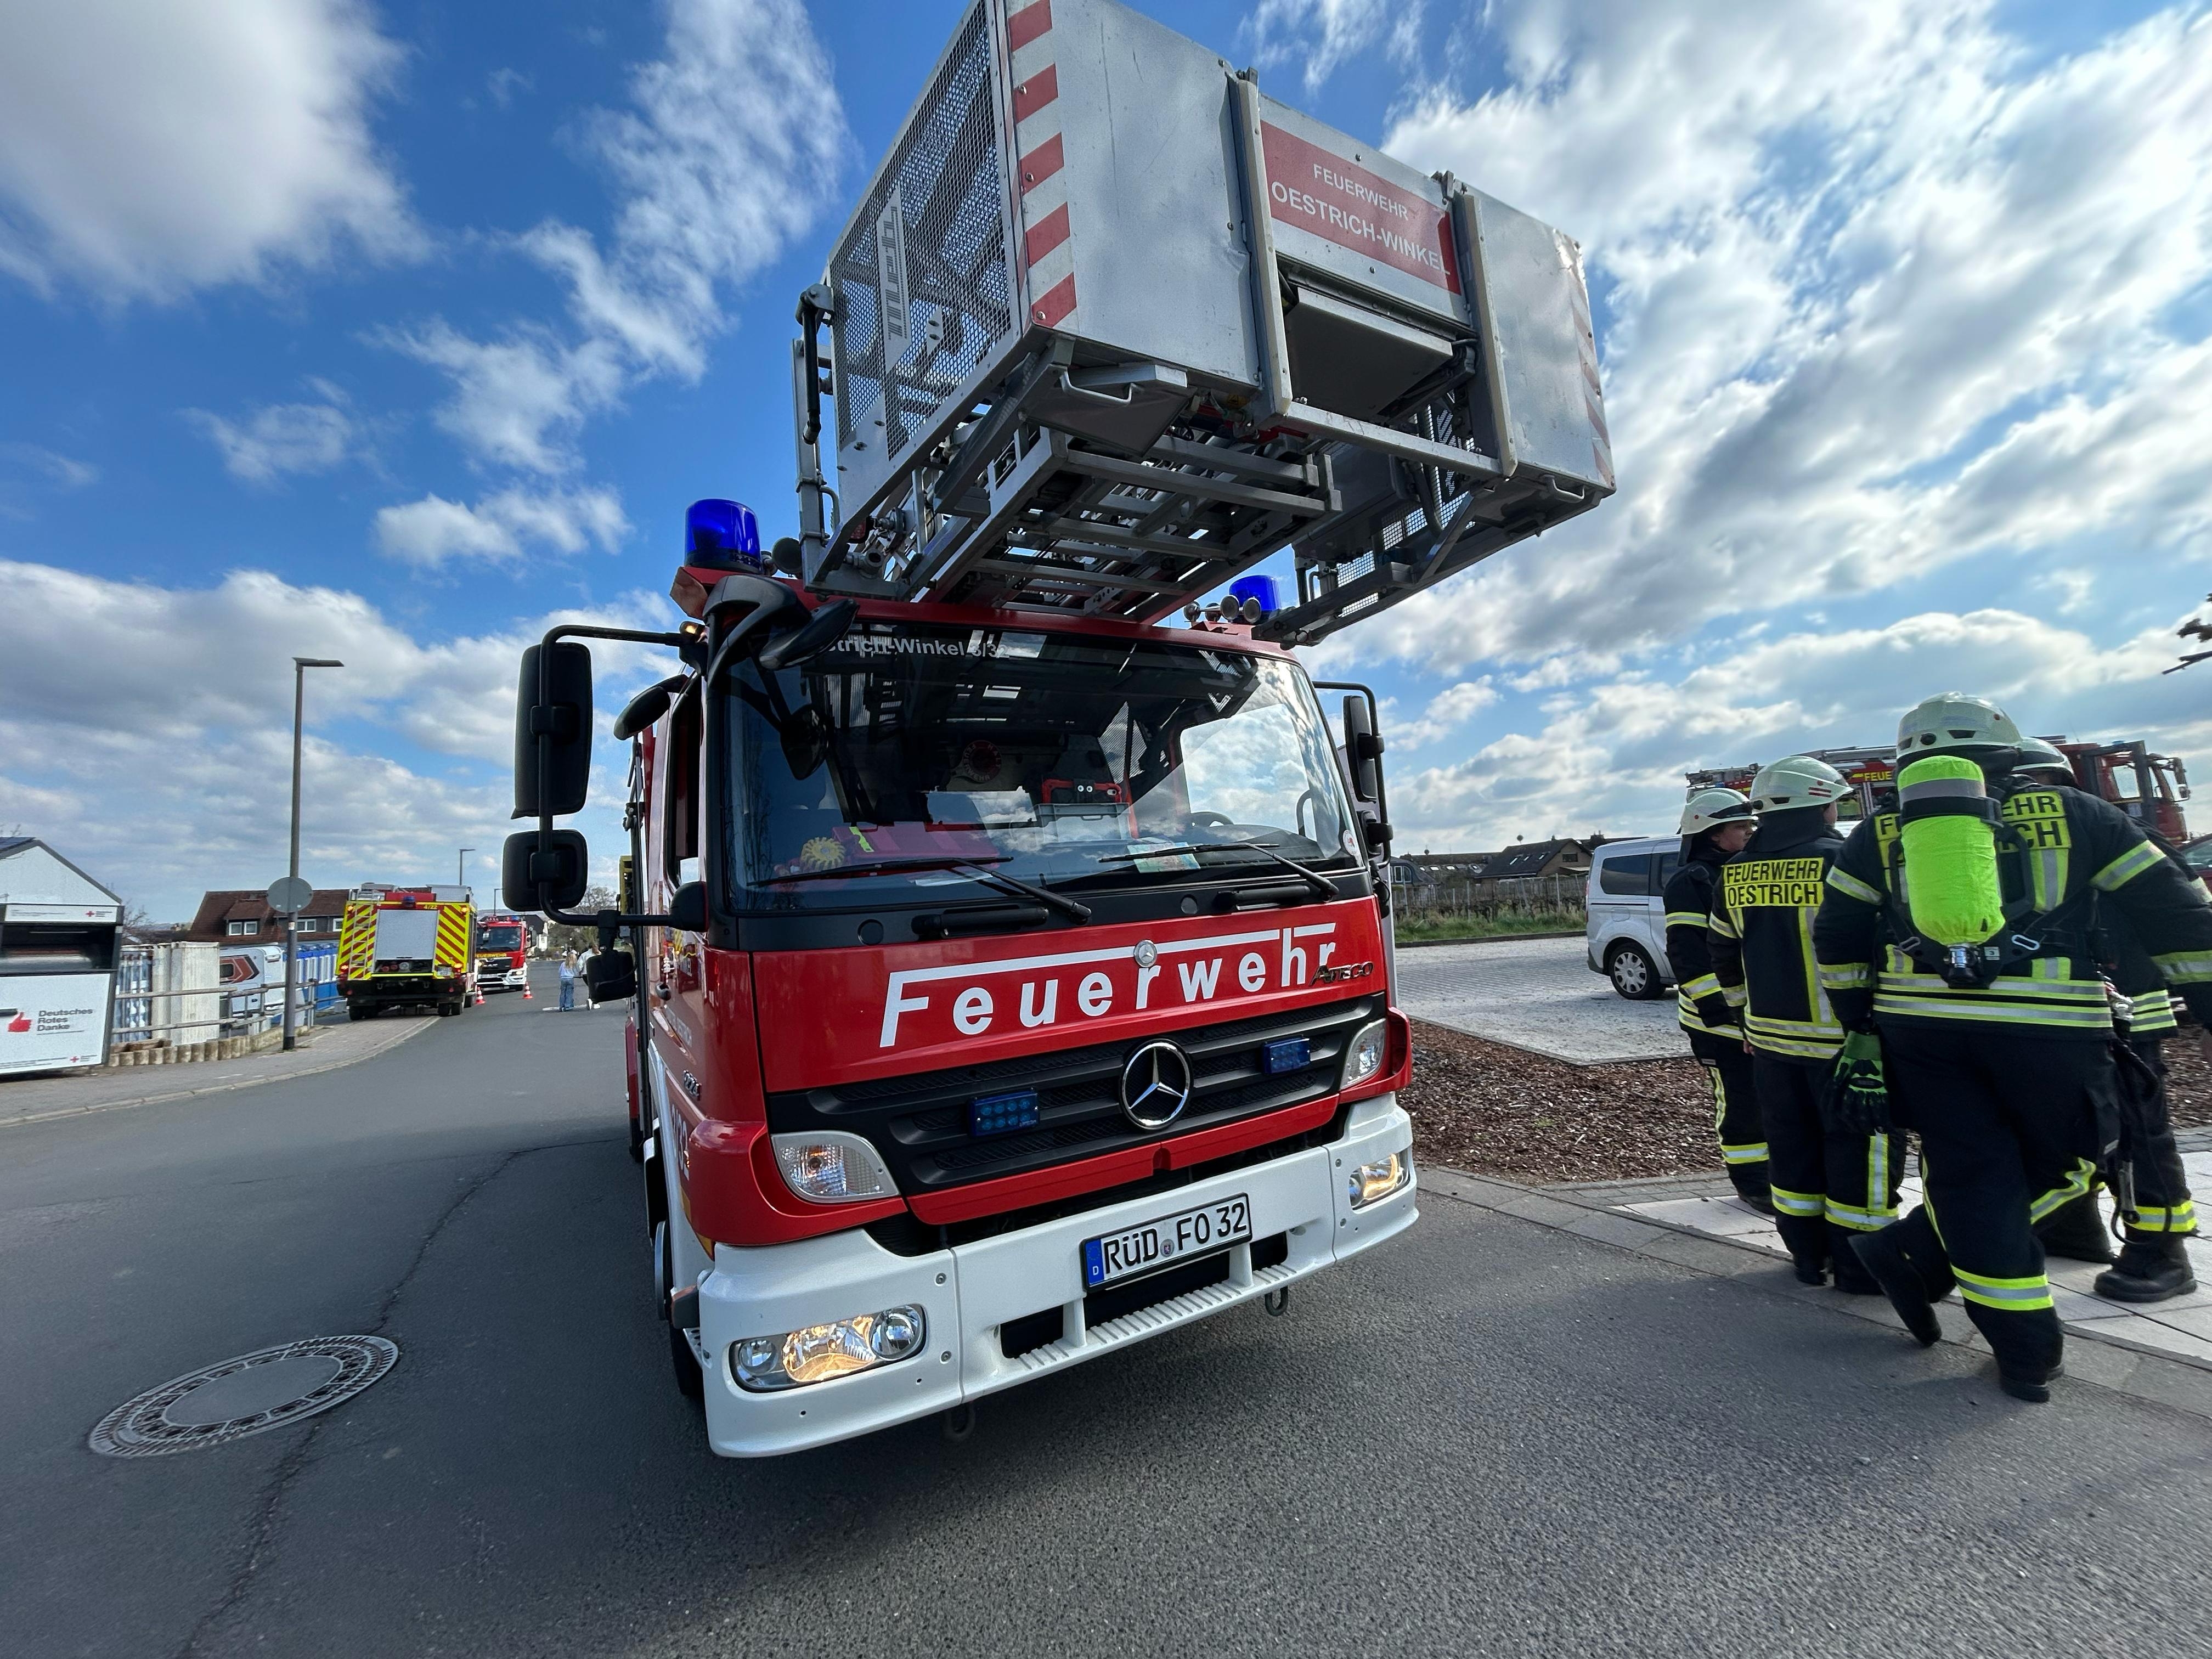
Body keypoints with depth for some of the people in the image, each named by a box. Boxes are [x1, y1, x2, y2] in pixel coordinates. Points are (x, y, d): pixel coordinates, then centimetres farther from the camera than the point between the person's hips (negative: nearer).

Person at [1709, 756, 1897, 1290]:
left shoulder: (1736, 874, 6)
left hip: (1770, 1035, 6)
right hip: (1841, 1037, -6)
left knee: (1792, 1146, 14)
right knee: (1858, 1149, 6)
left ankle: (1808, 1256, 25)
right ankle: (1860, 1266, 15)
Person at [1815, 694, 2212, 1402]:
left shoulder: (1880, 833, 9)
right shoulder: (2073, 812, 8)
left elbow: (1835, 937, 8)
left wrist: (1861, 1018, 19)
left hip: (1922, 1025, 1)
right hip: (2049, 1028, -1)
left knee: (1972, 1177, 11)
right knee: (2061, 1165, 18)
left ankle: (2027, 1354, 16)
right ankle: (1917, 1255, 11)